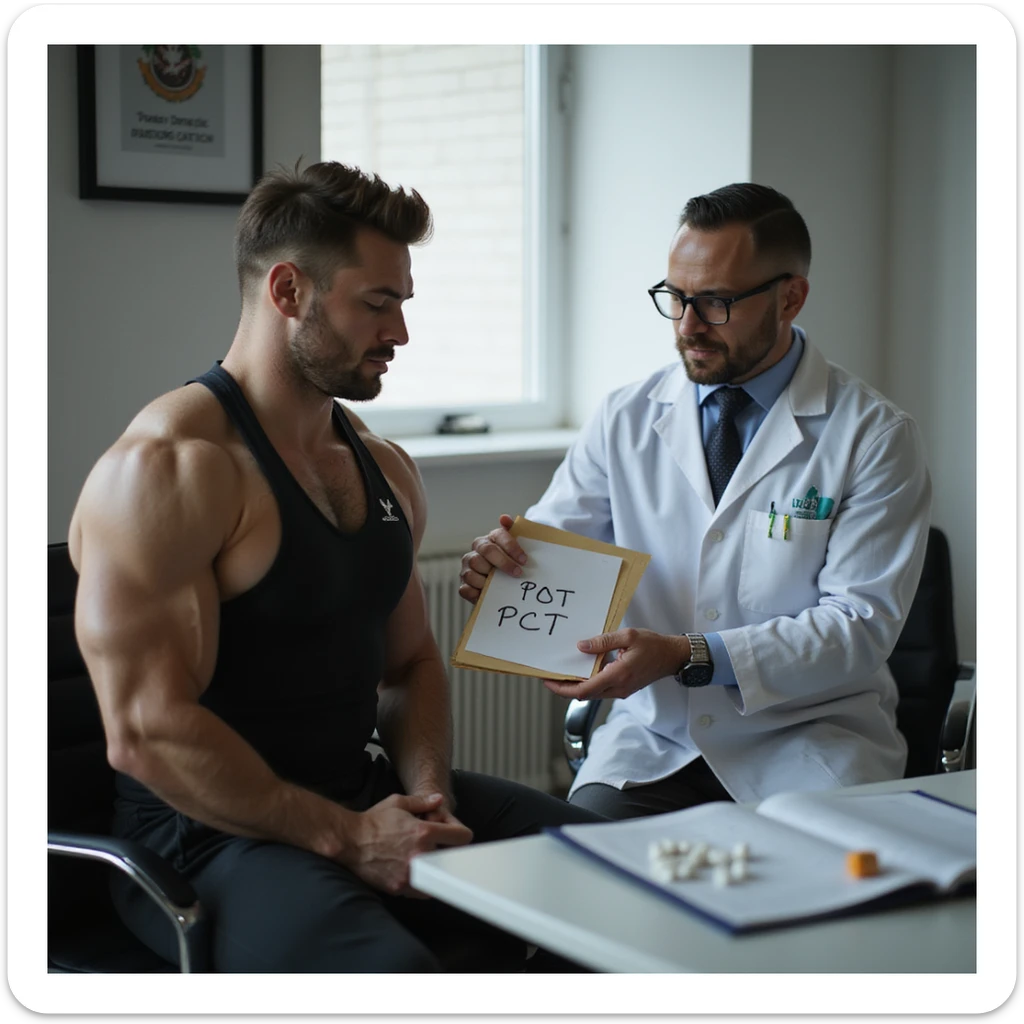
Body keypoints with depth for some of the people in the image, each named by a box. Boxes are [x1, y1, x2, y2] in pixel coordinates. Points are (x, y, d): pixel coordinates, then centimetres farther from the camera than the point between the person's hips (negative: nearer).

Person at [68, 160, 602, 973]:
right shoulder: (165, 470, -14)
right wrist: (346, 836, -19)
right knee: (392, 969, -35)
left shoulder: (385, 469, 13)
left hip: (365, 798, 8)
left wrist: (427, 791, 0)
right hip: (210, 836, -8)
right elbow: (145, 731, -19)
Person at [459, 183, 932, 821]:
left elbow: (860, 624, -10)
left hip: (807, 750, -2)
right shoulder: (626, 419, 8)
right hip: (653, 739, 2)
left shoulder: (876, 437, -3)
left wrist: (688, 655, -22)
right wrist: (500, 562, -17)